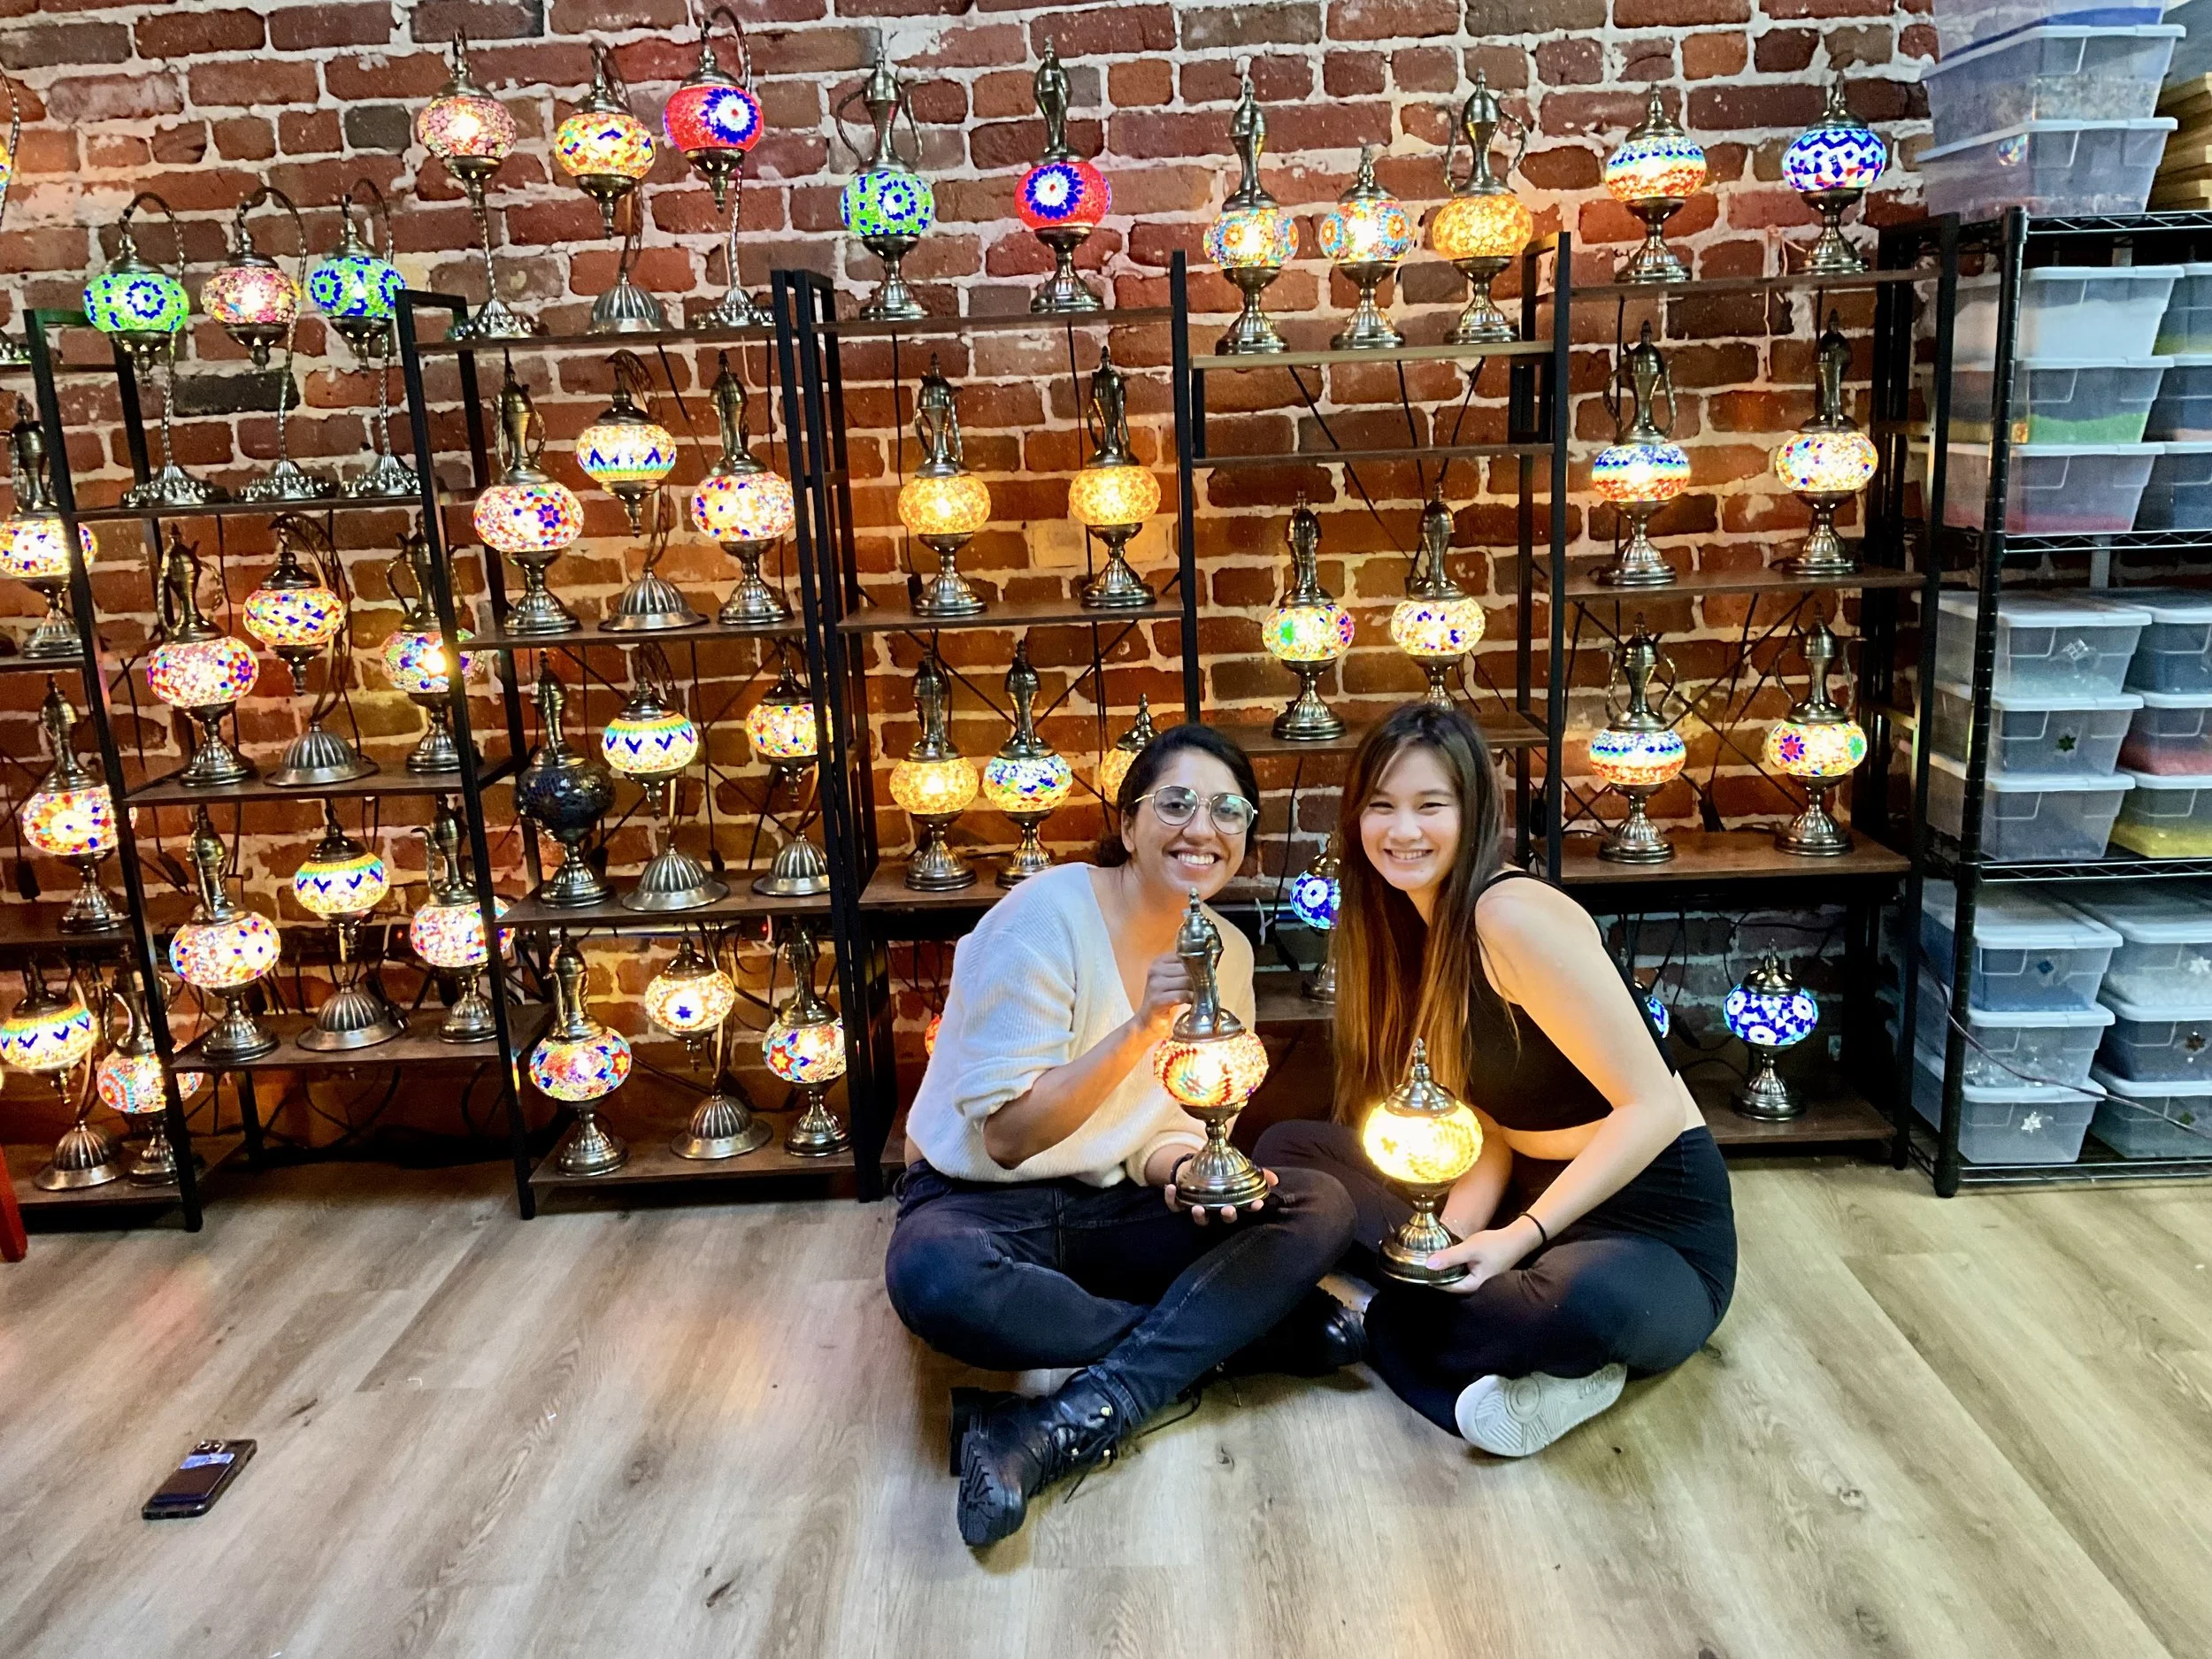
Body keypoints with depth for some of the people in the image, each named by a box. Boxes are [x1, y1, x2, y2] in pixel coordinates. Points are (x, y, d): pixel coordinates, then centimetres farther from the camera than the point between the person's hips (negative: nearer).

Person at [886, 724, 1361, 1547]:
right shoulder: (1046, 916, -18)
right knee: (936, 1278, -40)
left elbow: (1165, 1134, 5)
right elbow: (1008, 1137, -20)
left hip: (1110, 1209, 5)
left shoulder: (1226, 952, 1)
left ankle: (1050, 1434, -27)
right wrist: (1141, 1027, -31)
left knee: (1322, 1207, -16)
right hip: (980, 1205, -5)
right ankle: (1250, 1328, -21)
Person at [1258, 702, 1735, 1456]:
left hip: (1654, 1222, -8)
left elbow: (1654, 1105, -21)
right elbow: (1491, 1125, 4)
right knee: (1289, 1148, -1)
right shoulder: (1413, 929, 5)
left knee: (1580, 1304, -43)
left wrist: (1523, 1236, -27)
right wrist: (1451, 1239, -14)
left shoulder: (1513, 915, -20)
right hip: (1530, 1193, 9)